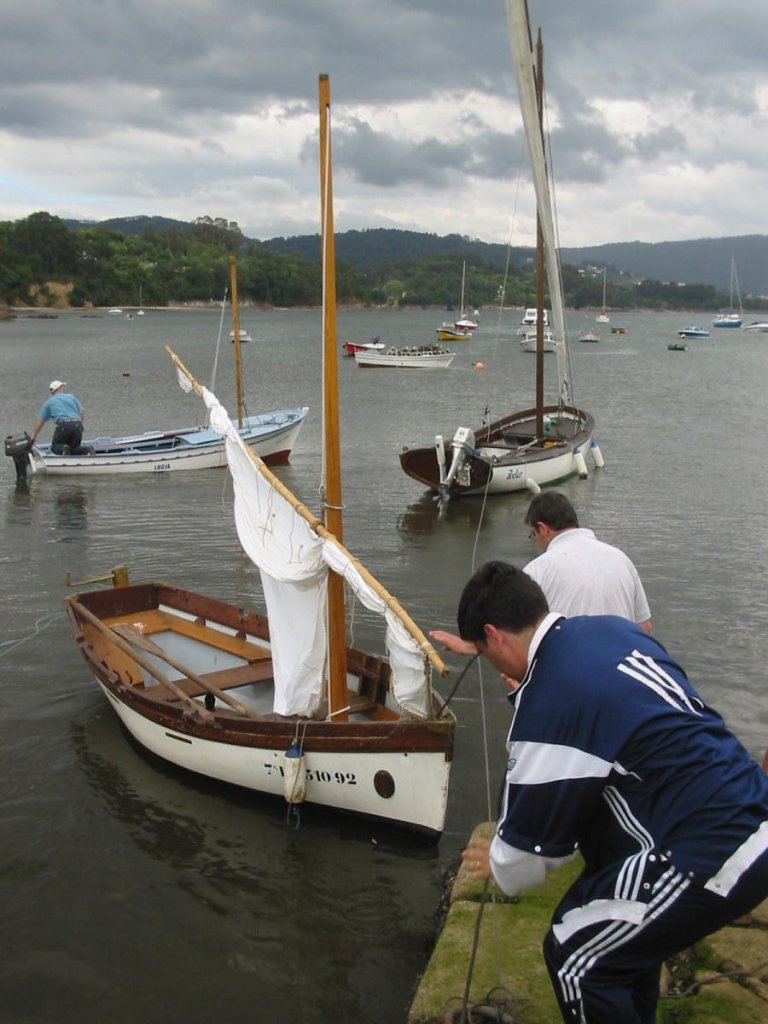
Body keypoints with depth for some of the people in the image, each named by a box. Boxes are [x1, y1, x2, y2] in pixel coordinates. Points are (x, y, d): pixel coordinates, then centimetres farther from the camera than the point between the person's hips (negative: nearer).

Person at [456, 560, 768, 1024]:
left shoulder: (547, 703, -18)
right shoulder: (612, 626, 5)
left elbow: (536, 830, -5)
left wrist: (500, 866, 15)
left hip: (715, 856, -9)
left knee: (573, 951, 3)